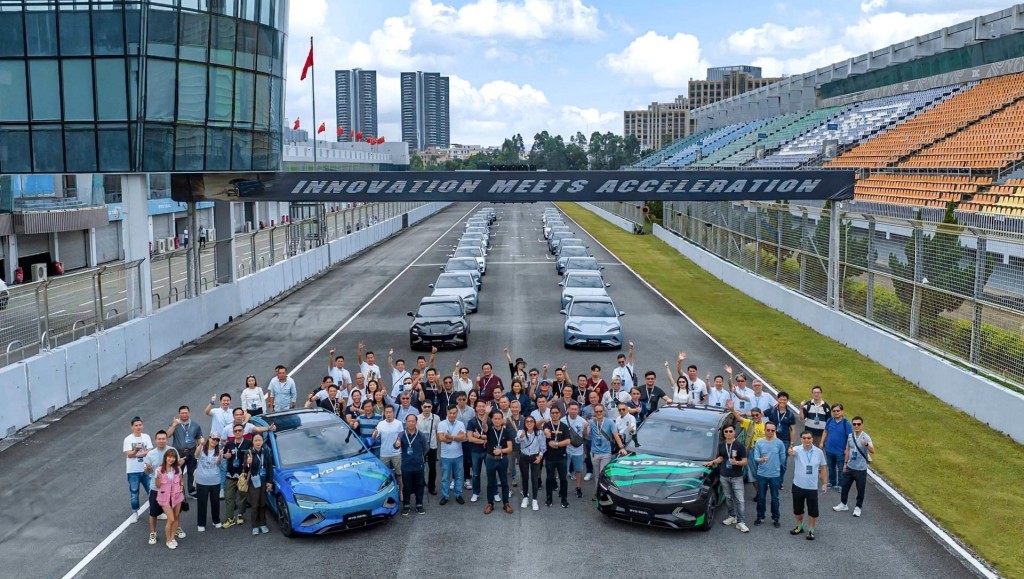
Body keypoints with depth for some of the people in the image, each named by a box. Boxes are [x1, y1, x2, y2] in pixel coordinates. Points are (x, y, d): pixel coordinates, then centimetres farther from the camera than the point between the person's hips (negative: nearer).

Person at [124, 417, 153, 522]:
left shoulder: (146, 437, -1)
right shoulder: (128, 439, -7)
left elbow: (150, 452, -8)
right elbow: (129, 454, -17)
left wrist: (136, 454, -17)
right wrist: (136, 450, -37)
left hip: (146, 469, 2)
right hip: (133, 471, -2)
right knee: (134, 492, 7)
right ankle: (135, 513, 22)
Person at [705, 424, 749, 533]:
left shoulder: (739, 445, -11)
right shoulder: (721, 445, 3)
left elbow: (745, 461, -11)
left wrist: (736, 462, -28)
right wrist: (712, 462, 5)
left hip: (737, 477, -5)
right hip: (724, 476, 5)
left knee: (739, 499, -5)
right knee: (728, 498, 15)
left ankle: (740, 522, -2)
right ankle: (732, 516, 30)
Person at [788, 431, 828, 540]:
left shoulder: (819, 452, -5)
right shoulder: (797, 450, -12)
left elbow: (822, 468, 6)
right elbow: (792, 452, -37)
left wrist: (825, 483, 4)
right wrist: (790, 452, -62)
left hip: (812, 487, 0)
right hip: (798, 485, 0)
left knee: (813, 510, 3)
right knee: (798, 508, 14)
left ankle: (811, 530, 20)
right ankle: (799, 526, 35)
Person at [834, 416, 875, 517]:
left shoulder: (866, 437, -18)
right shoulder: (850, 436, -1)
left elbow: (872, 451, -32)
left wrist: (866, 444, -52)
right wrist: (845, 463, 12)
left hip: (861, 469, -5)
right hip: (850, 467, 5)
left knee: (860, 489, 8)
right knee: (845, 486, 15)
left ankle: (858, 507, 25)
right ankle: (843, 504, 32)